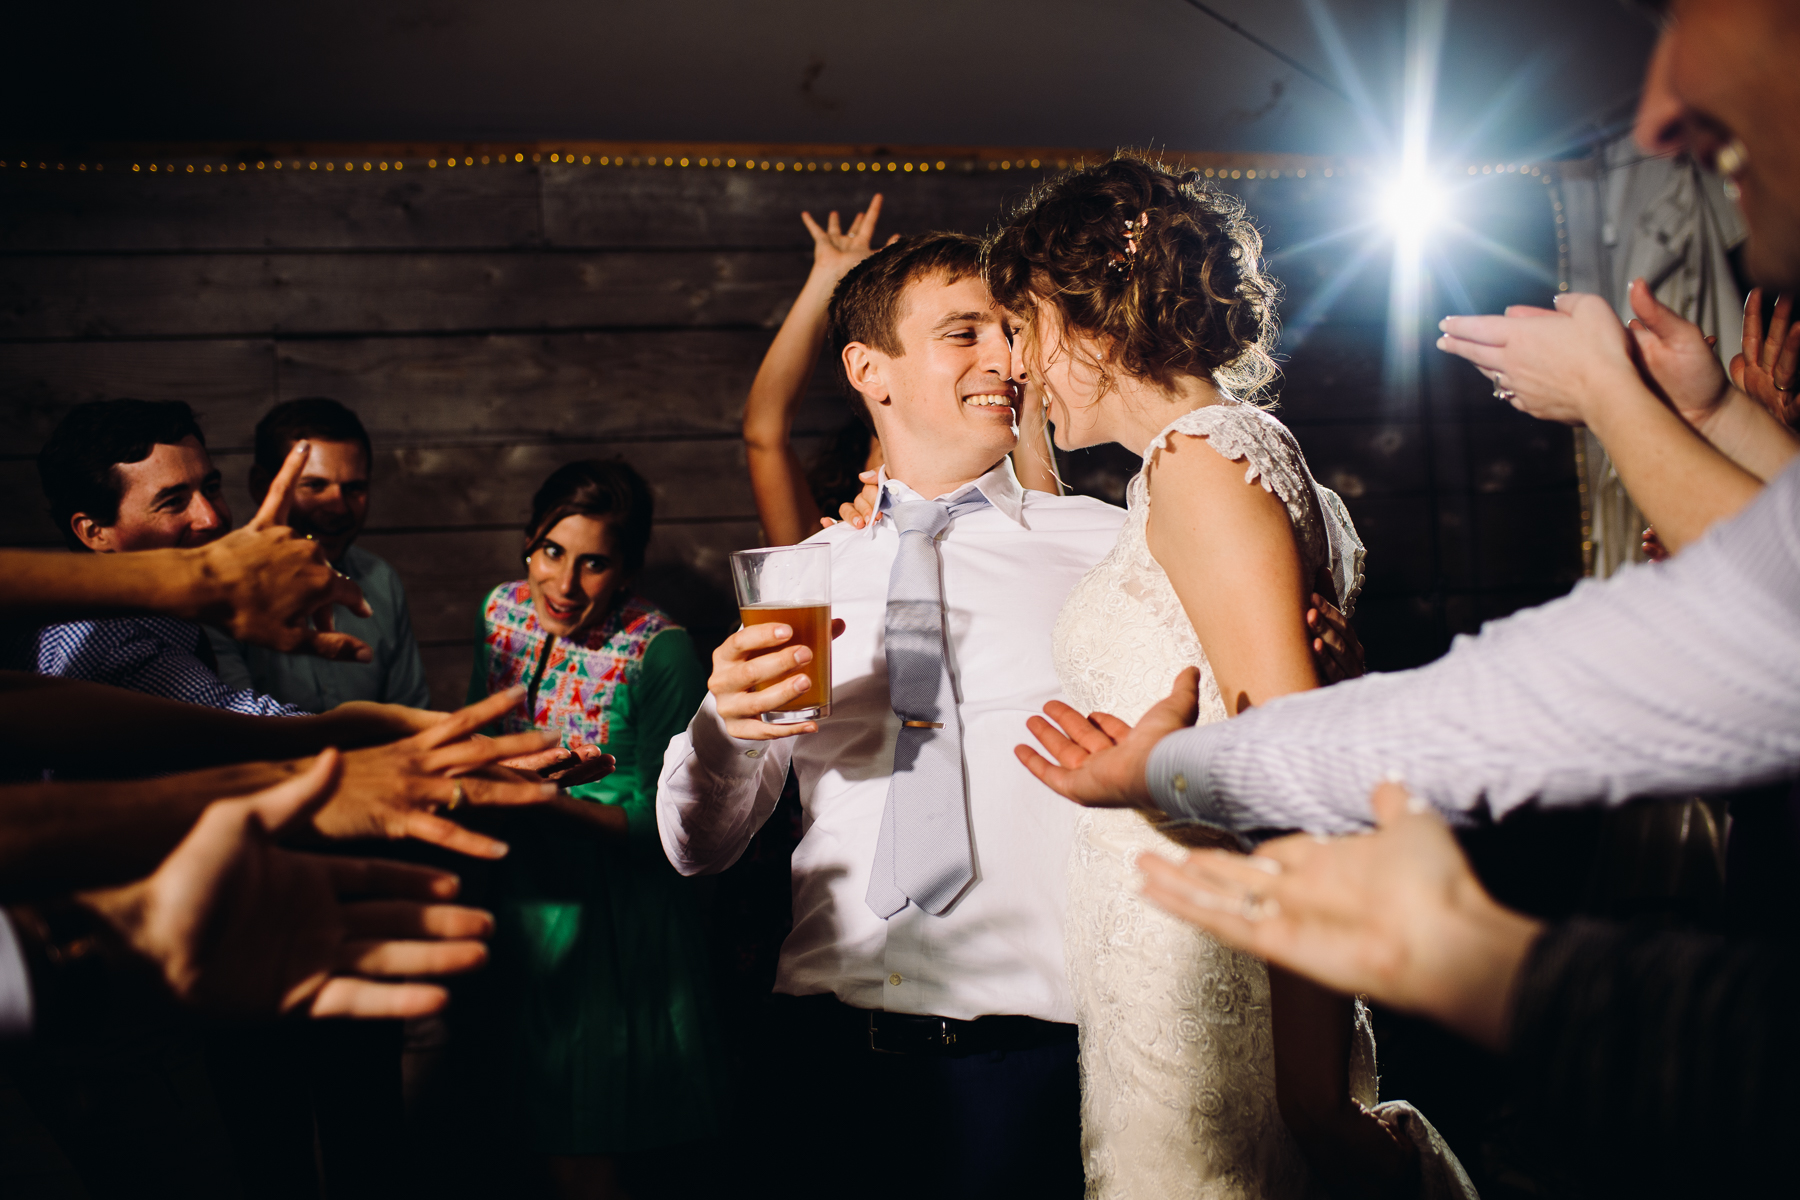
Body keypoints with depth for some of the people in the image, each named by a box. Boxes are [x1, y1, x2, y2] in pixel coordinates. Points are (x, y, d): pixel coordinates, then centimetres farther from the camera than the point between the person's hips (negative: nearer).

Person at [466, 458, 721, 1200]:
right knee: (544, 1125, 18)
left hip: (613, 924, -5)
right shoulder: (504, 611, 0)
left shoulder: (659, 651, -18)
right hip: (521, 903, 6)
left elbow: (666, 819, -17)